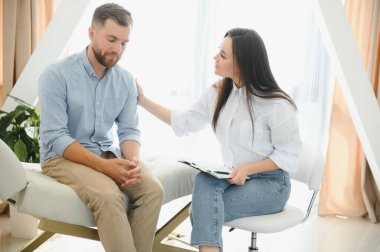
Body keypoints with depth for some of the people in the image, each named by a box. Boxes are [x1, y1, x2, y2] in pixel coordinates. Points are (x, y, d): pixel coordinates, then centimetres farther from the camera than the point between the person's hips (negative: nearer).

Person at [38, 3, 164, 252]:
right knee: (108, 195, -33)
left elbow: (129, 130, 4)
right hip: (63, 156, -5)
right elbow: (55, 137, -18)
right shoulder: (56, 74, -13)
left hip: (107, 153, 5)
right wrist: (103, 165, -27)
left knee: (153, 189, -21)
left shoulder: (126, 80, 2)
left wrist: (133, 161, -19)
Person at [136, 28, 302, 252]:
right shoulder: (219, 93, 1)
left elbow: (288, 155, -11)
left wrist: (249, 168, -25)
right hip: (235, 177, 5)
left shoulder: (277, 104, -17)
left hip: (270, 183, -5)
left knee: (202, 213, -26)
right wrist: (143, 100, 3)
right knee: (204, 180, -30)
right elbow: (185, 123, 7)